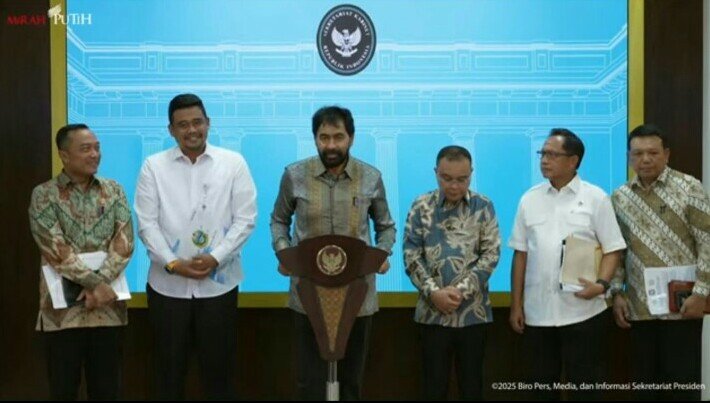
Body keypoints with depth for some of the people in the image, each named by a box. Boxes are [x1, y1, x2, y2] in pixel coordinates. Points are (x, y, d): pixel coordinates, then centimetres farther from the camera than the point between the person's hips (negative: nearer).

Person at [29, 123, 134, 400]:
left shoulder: (114, 191, 7)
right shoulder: (44, 195, -3)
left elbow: (124, 243, -3)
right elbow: (56, 249, -13)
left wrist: (101, 284, -16)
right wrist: (95, 283, -19)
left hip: (108, 306, 3)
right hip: (62, 308, -2)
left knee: (107, 388, 9)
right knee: (63, 387, 6)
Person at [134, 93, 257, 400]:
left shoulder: (234, 163, 1)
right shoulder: (154, 166, 2)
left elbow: (245, 219, -2)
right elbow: (147, 223, -2)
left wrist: (215, 258, -13)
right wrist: (173, 263, -13)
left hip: (218, 283, 0)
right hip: (167, 284, 0)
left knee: (219, 365, 8)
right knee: (169, 366, 10)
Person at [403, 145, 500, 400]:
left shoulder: (483, 207, -1)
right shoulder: (421, 206, 0)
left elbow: (491, 255, -4)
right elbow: (412, 256, -2)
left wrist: (461, 290, -13)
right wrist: (433, 292, -14)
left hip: (473, 310, 0)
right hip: (433, 311, 0)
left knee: (471, 384, 9)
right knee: (434, 384, 8)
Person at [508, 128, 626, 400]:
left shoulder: (595, 198, 0)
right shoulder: (529, 199, 8)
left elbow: (612, 249, -2)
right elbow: (520, 254, 10)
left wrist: (601, 284, -20)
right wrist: (516, 304, 7)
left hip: (583, 312, -3)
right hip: (537, 312, 3)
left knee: (585, 385, 4)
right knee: (541, 386, 12)